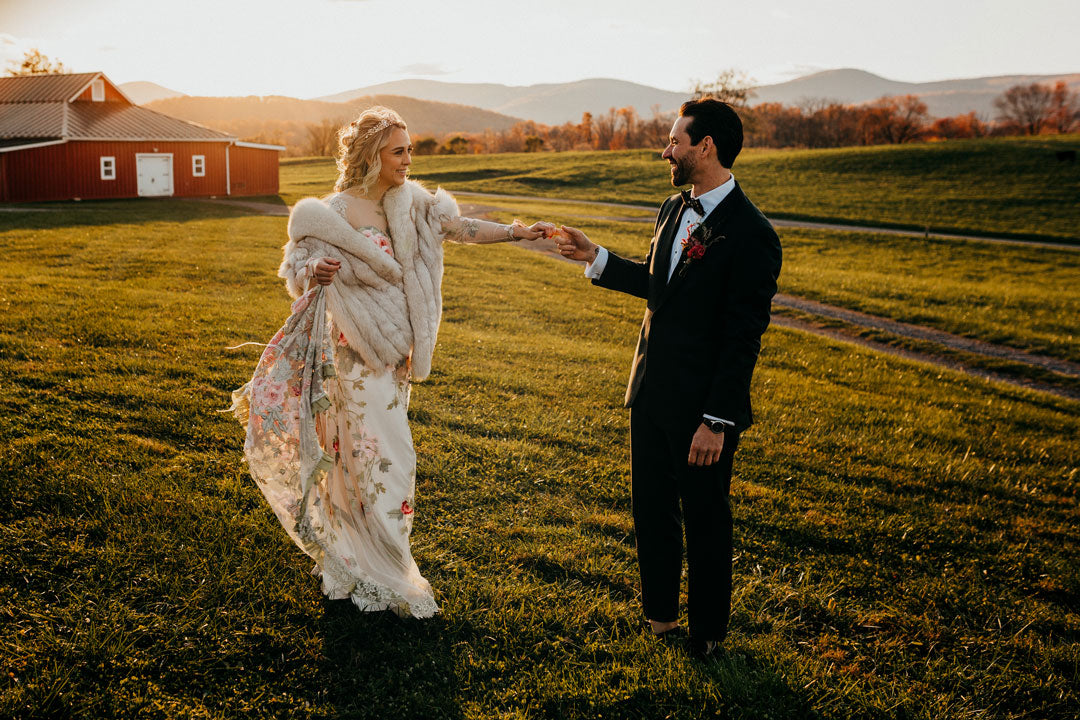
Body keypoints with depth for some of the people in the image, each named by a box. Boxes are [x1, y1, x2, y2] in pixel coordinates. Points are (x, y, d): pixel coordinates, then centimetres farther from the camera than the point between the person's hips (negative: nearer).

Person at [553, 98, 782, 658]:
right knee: (651, 507, 19)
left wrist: (717, 421, -20)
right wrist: (595, 258, 16)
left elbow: (743, 338, -20)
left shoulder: (749, 234, -19)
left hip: (702, 407, -7)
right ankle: (660, 611, 40)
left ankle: (707, 632, 31)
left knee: (705, 518, 10)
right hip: (651, 393, 8)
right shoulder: (674, 210, 6)